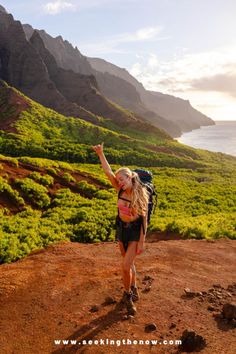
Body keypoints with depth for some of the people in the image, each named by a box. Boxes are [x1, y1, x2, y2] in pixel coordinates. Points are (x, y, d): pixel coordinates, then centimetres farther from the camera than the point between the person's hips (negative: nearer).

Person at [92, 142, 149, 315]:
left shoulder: (141, 195, -18)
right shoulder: (121, 190, -8)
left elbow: (144, 220, -14)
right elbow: (109, 173, -17)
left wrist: (141, 242, -14)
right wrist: (101, 154, -24)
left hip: (135, 231, -4)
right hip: (121, 228, 5)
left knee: (126, 266, -7)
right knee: (129, 264, 18)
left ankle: (127, 295, 16)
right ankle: (134, 289, 39)